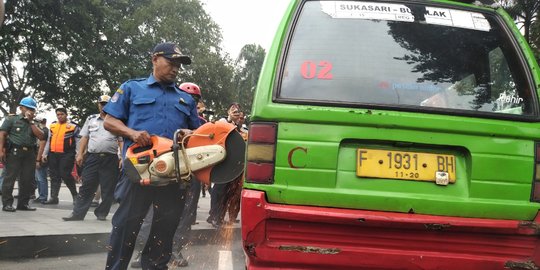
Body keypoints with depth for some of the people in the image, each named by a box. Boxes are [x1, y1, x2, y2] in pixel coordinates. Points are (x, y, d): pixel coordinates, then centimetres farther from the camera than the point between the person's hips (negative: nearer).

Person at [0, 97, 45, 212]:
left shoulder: (34, 123, 19)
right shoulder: (11, 119, 7)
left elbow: (41, 136, 2)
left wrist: (31, 122, 1)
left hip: (30, 154, 5)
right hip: (14, 152, -5)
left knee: (28, 179, 4)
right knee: (10, 178, -5)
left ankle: (23, 203, 13)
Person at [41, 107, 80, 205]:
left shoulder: (73, 127, 0)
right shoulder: (52, 126, 16)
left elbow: (78, 142, -2)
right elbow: (48, 141, 20)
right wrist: (45, 153, 13)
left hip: (66, 155, -6)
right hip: (53, 155, 6)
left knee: (65, 175, -12)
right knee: (54, 176, 7)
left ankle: (75, 195, 5)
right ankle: (54, 197, 12)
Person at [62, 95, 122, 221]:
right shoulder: (91, 119, 15)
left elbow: (121, 141, 5)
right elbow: (84, 138, 13)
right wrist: (80, 154, 4)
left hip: (110, 158, -1)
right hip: (92, 157, 1)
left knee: (108, 189, 2)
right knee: (86, 187, 0)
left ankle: (101, 213, 13)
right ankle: (78, 213, 1)